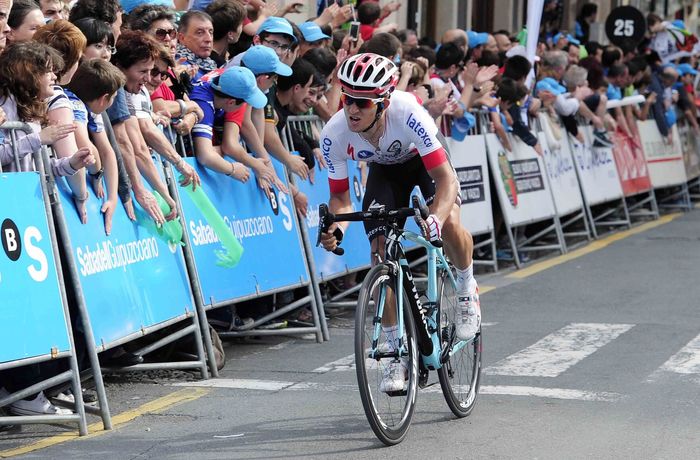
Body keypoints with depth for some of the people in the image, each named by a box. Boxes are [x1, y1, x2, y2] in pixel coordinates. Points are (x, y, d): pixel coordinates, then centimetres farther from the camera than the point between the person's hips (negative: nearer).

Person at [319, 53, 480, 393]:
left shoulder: (407, 113, -41)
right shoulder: (334, 135, -31)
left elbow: (446, 178, -41)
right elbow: (340, 197, -18)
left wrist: (436, 218, -59)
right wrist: (335, 227, -40)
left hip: (424, 159, -3)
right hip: (384, 170, 3)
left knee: (449, 225, -30)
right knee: (381, 256, -10)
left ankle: (467, 290, 3)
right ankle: (397, 354, 4)